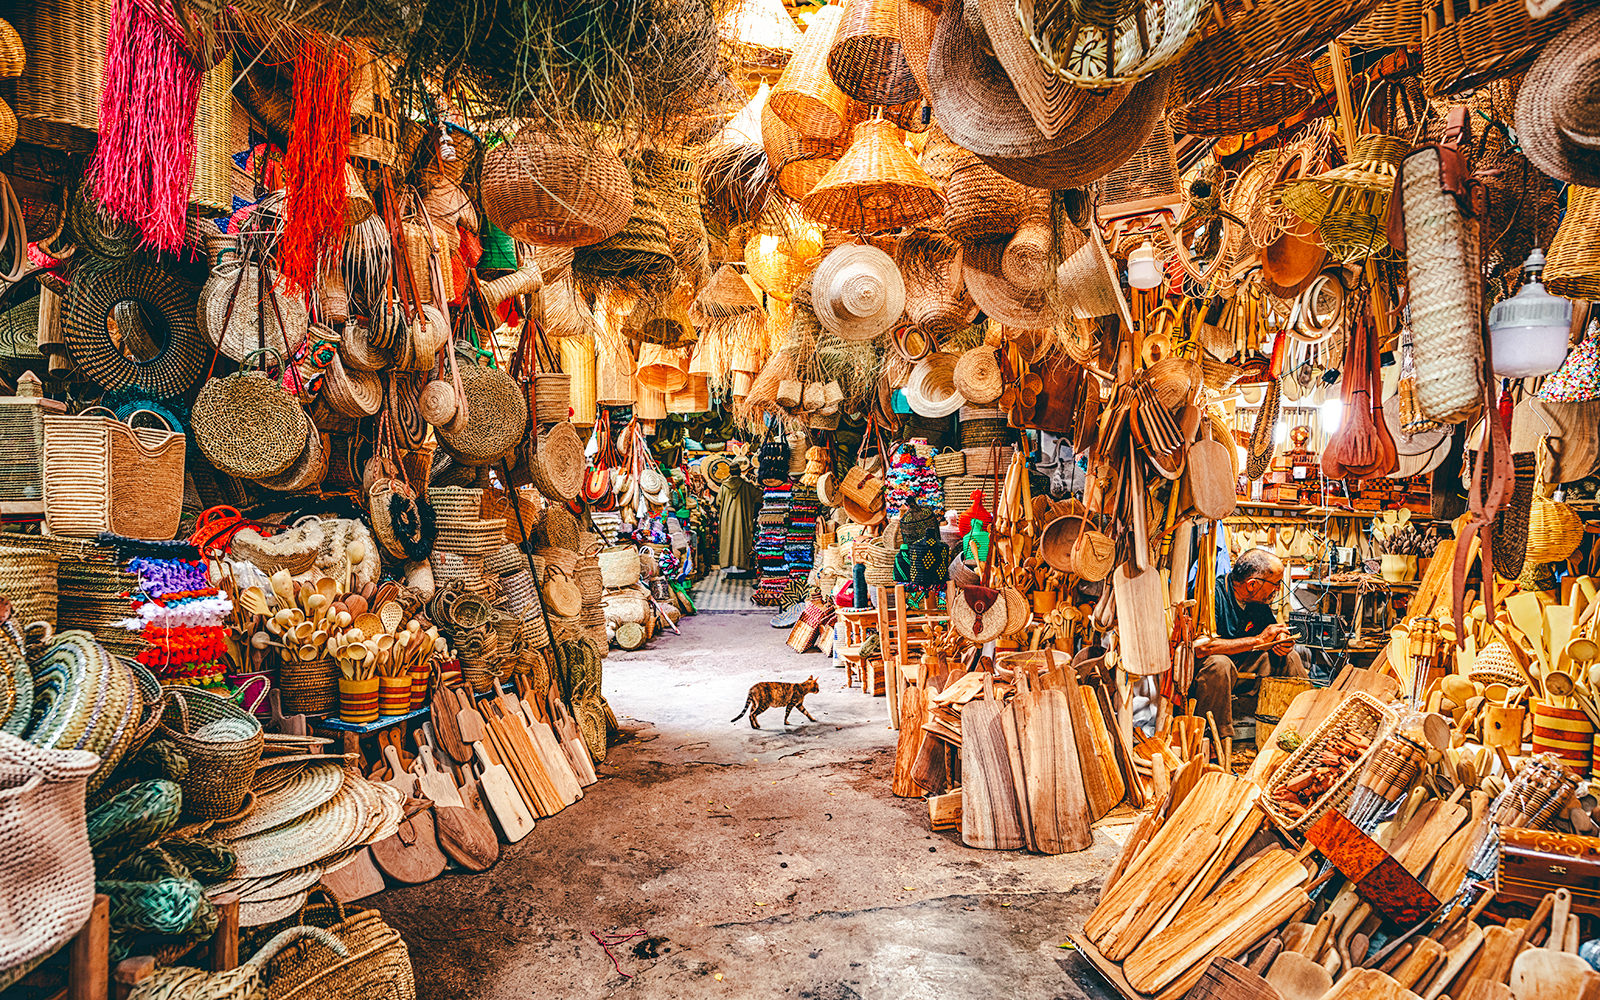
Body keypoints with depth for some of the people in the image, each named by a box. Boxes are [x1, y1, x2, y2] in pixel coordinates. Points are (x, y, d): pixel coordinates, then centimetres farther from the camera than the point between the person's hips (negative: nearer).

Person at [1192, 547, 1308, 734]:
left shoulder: (1259, 600, 1)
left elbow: (1273, 632, 16)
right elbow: (1200, 648, -35)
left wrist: (1282, 641, -12)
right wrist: (1258, 640, -26)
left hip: (1239, 672, 8)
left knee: (1289, 657, 2)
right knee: (1219, 664, -38)